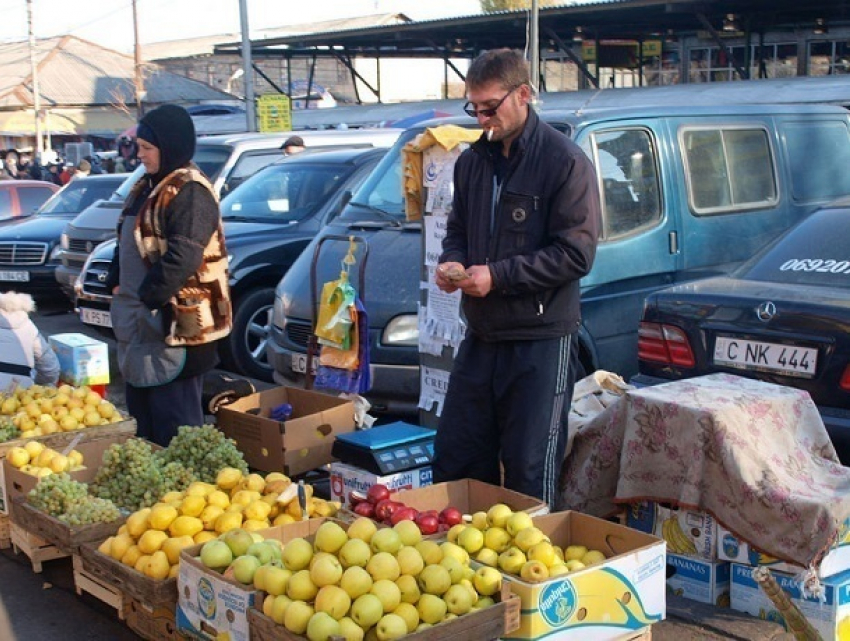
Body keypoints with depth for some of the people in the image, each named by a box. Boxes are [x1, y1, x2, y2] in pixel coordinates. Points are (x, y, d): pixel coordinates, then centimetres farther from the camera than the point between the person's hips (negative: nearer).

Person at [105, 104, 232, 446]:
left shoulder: (190, 192, -15)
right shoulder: (147, 187, 16)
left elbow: (182, 257, -23)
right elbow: (125, 244, 22)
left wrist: (148, 296, -21)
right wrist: (116, 284, 9)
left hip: (176, 324, -10)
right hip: (139, 321, 10)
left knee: (175, 415, -5)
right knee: (141, 409, 18)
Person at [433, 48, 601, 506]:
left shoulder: (565, 160, -10)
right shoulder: (472, 161, 11)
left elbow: (576, 253, -14)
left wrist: (498, 275, -18)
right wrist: (452, 262, 0)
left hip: (541, 339, -7)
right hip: (481, 335, 7)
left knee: (529, 473, 1)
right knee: (452, 460, 13)